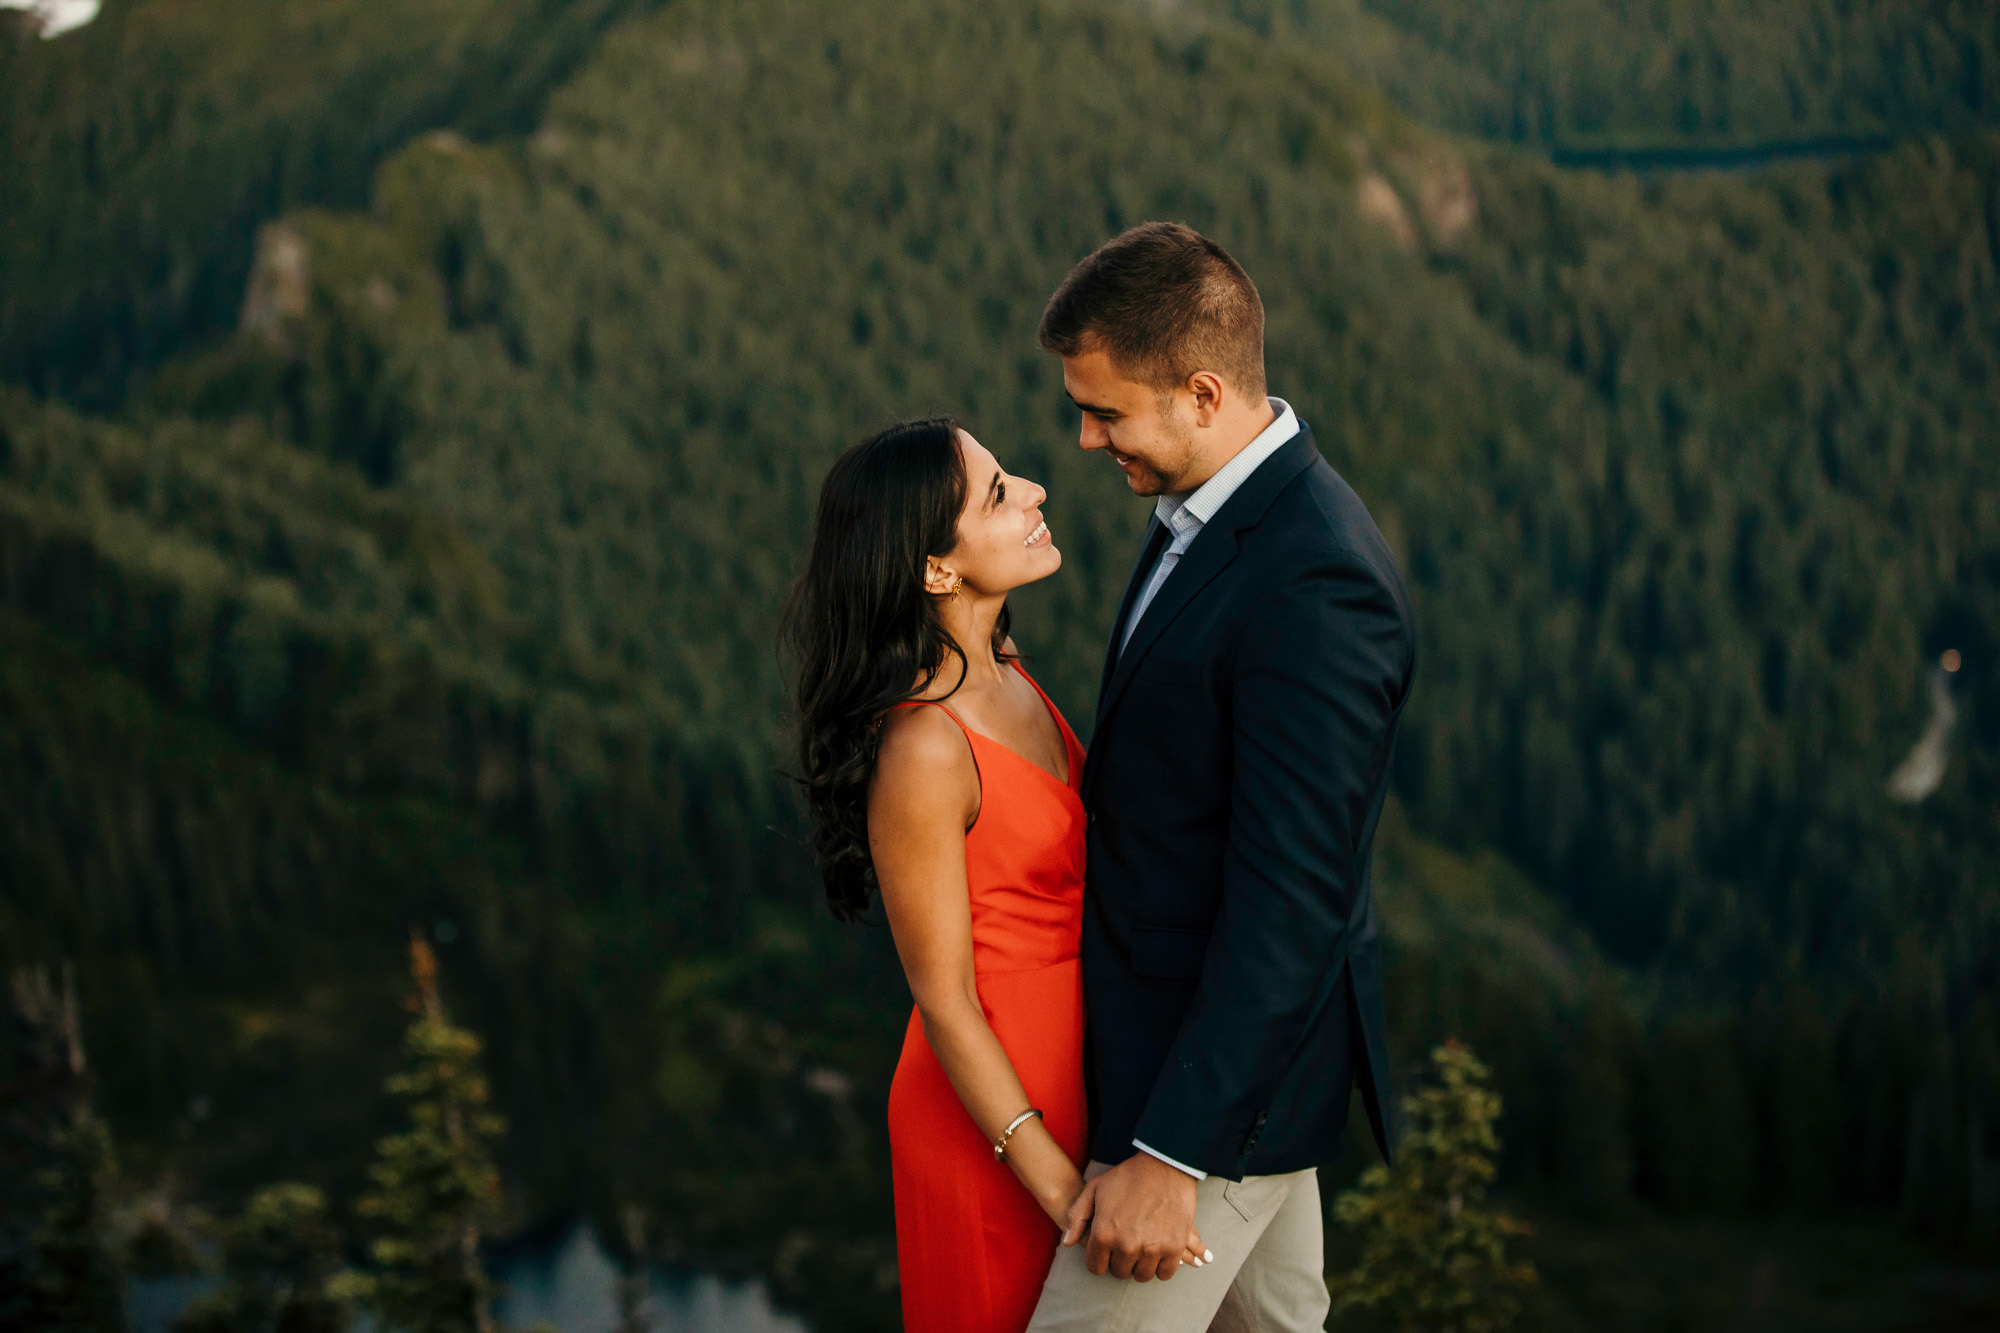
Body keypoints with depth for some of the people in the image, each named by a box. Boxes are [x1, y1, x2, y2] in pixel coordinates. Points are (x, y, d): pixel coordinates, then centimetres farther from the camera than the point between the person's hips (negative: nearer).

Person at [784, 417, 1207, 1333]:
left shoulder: (1004, 673, 0)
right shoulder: (923, 749, -26)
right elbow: (945, 1002, -21)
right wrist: (1061, 1187, -21)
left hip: (1064, 1078, 8)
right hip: (991, 1114, -8)